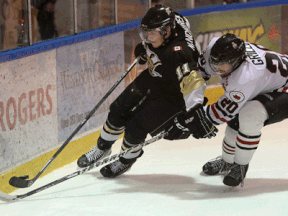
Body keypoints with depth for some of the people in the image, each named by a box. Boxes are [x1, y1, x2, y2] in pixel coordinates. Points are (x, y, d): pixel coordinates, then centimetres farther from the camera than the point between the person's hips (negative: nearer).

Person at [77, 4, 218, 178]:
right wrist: (144, 48, 12)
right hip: (153, 78, 8)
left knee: (136, 128, -9)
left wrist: (195, 114, -48)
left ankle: (126, 161, 24)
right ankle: (103, 149, 35)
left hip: (172, 94, -8)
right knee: (119, 111, 9)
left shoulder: (178, 54, -41)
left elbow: (191, 82, -44)